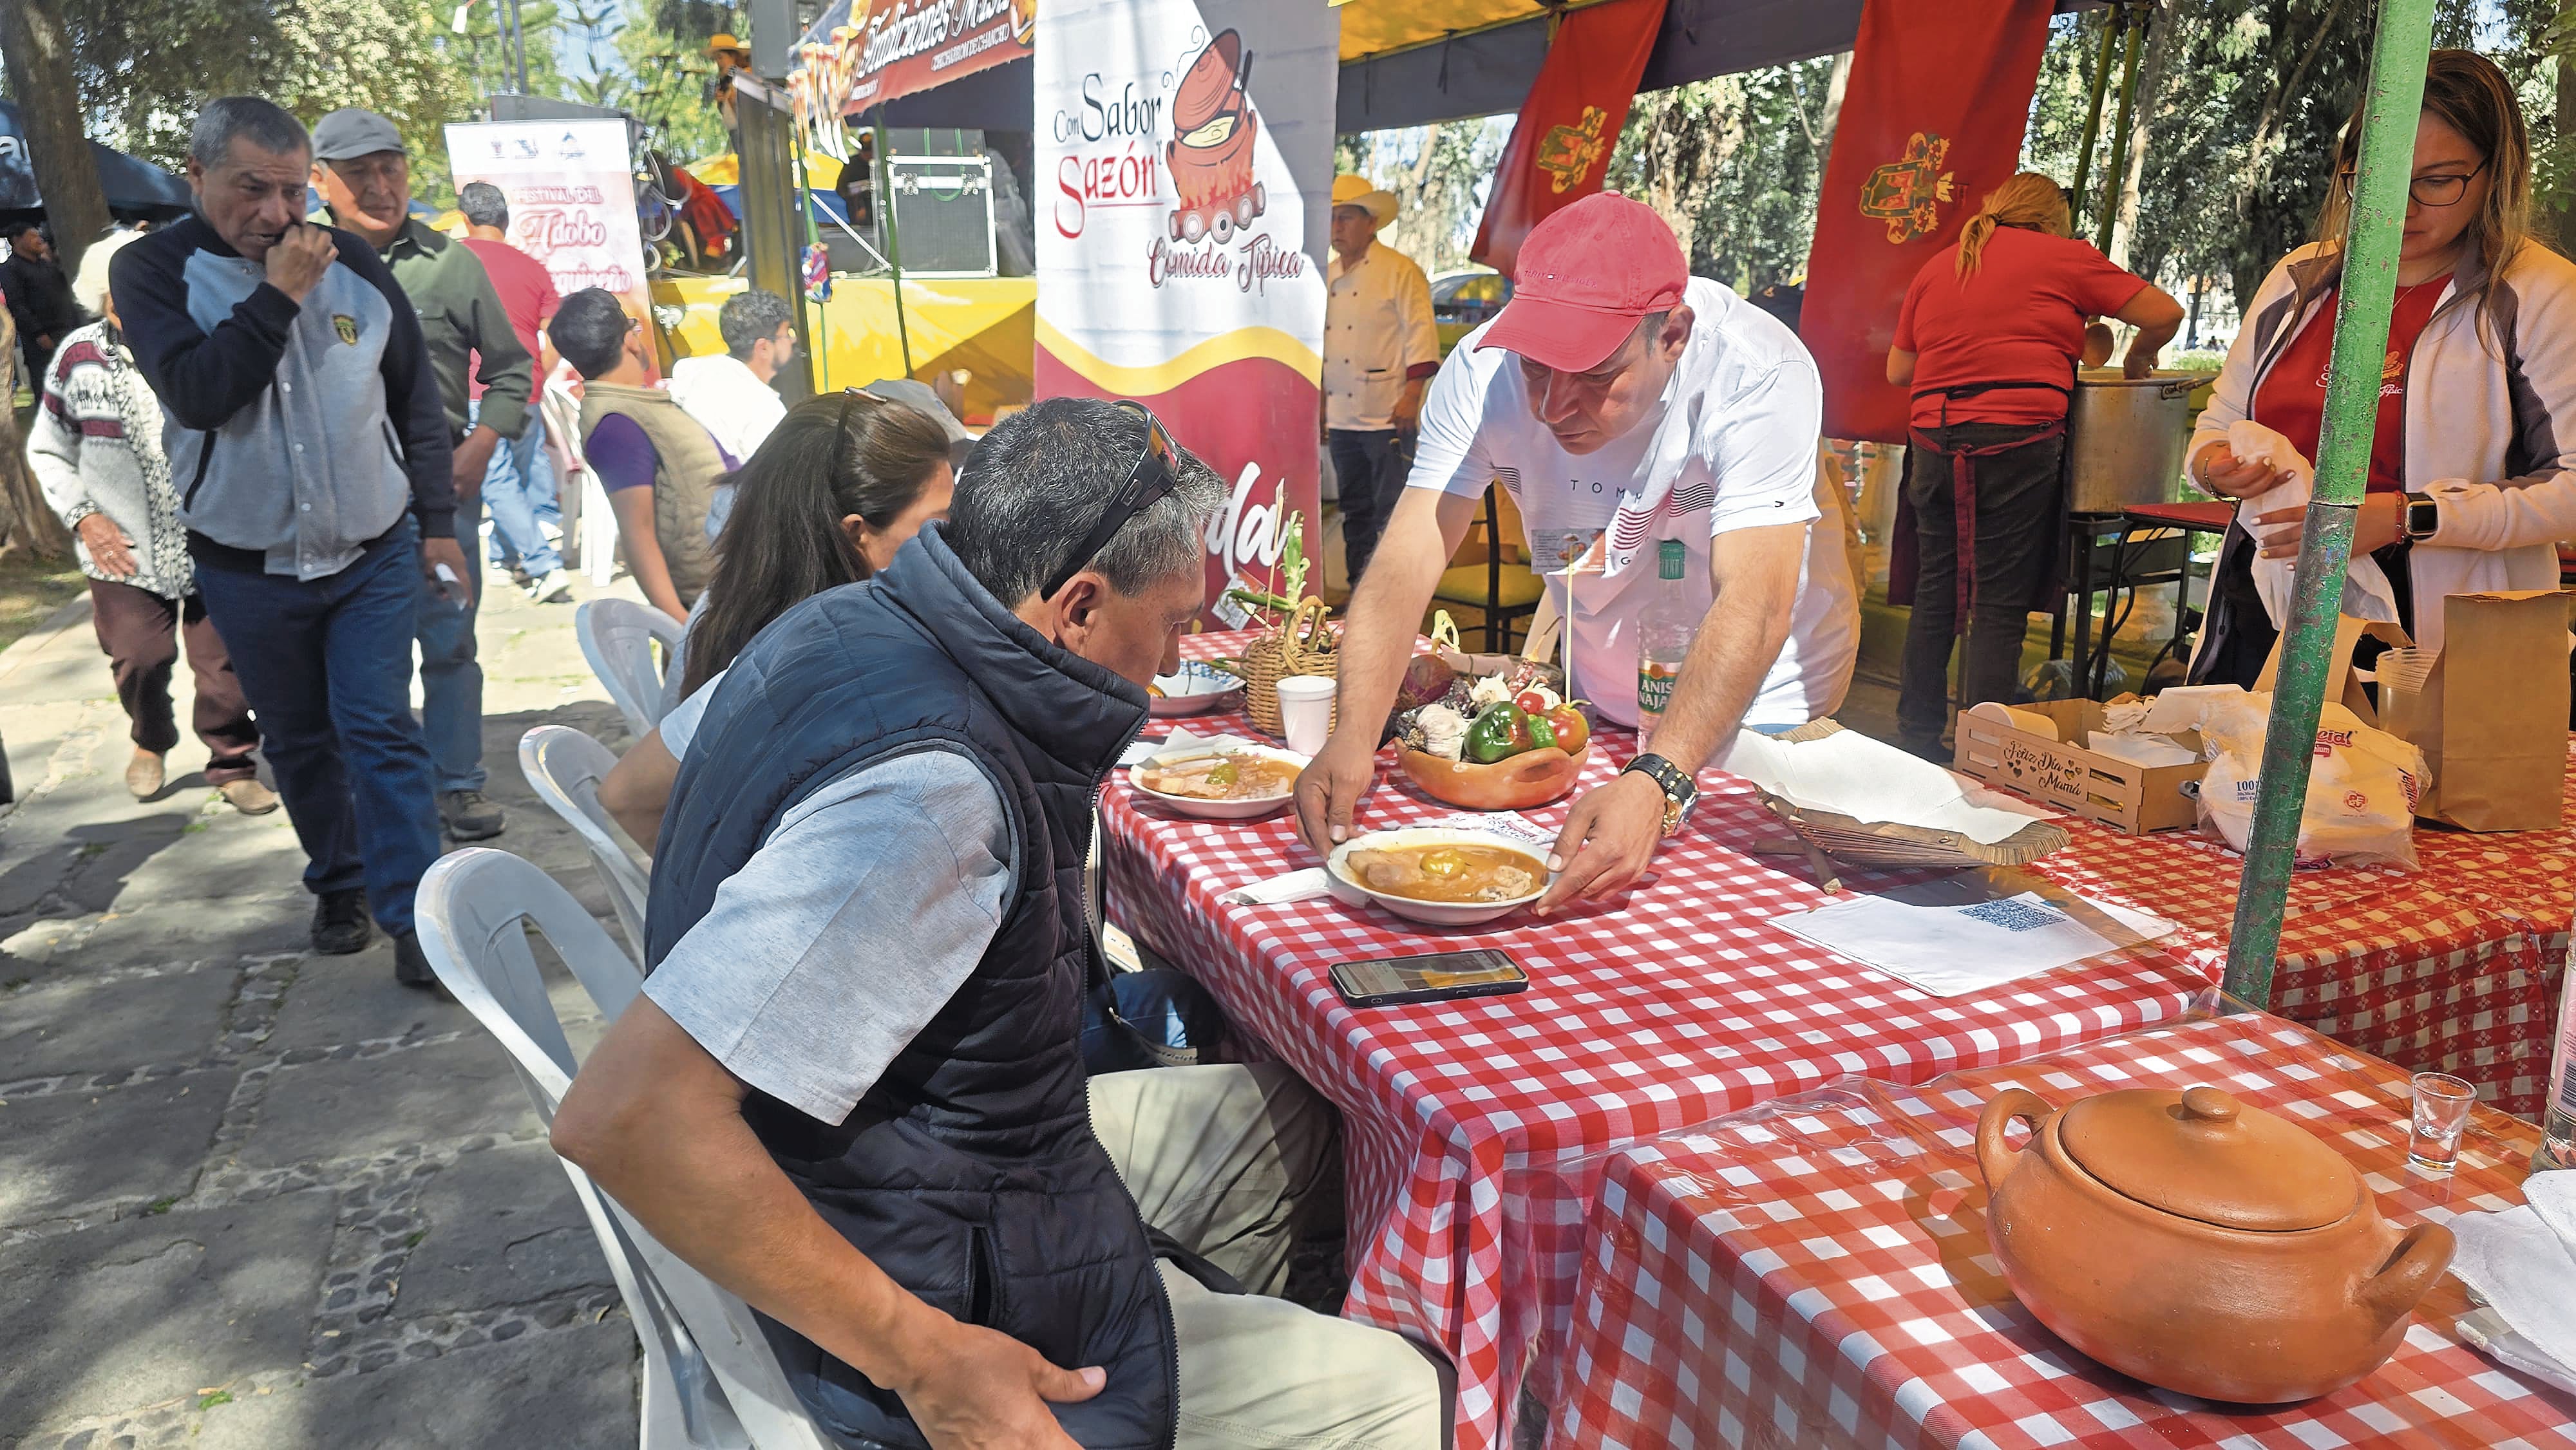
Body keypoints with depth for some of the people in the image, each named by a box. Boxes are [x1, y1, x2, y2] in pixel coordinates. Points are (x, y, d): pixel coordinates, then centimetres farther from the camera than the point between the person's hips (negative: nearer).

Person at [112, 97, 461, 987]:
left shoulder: (351, 261, 0)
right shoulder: (153, 271, -4)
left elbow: (417, 398, 7)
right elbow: (197, 393, -20)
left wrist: (438, 519, 5)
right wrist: (279, 294, -20)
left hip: (374, 553, 0)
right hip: (248, 568, 0)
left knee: (381, 730, -6)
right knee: (299, 742, 13)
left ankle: (413, 914, -3)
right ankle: (341, 883, 31)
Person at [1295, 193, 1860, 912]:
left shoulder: (1758, 375, -32)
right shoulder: (1485, 371, -24)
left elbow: (1755, 604, -42)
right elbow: (1406, 564, -31)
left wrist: (1658, 784, -57)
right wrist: (1354, 736, -48)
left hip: (1762, 701, -2)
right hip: (1595, 694, 3)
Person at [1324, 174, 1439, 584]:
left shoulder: (1400, 271, -5)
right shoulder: (1328, 277, 16)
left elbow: (1421, 334, -10)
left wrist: (1411, 395, -18)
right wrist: (1318, 406, 19)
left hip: (1387, 415, -7)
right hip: (1341, 416, 7)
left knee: (1391, 512, -5)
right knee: (1355, 511, 13)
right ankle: (1360, 592, 22)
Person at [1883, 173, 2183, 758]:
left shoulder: (1937, 266, 18)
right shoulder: (2063, 256, 6)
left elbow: (1898, 369, 18)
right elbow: (2164, 313, 7)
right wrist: (2138, 358, 27)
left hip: (1934, 440, 4)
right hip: (2017, 440, -4)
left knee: (1935, 590, 12)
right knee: (2000, 604, -2)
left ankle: (1916, 735, 18)